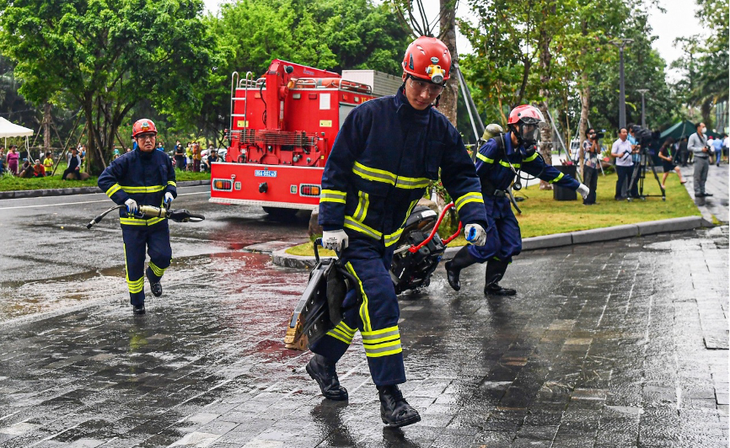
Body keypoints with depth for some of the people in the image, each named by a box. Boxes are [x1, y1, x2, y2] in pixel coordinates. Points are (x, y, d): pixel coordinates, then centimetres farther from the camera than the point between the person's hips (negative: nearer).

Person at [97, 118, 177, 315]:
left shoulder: (163, 159, 4)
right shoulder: (126, 161, -10)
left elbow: (171, 178, 22)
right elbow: (104, 180, -14)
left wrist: (170, 192, 0)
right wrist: (124, 199, -23)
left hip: (158, 219, 3)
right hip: (132, 221, -3)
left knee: (163, 256, -7)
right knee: (134, 263, 2)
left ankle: (153, 276, 30)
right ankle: (137, 302, 21)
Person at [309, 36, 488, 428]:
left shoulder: (441, 130, -2)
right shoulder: (369, 115, -16)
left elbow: (462, 177, 4)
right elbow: (336, 170, -12)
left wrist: (474, 219, -13)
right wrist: (332, 224, -15)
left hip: (388, 234, 6)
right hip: (354, 229, -6)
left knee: (362, 301, 15)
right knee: (380, 299, -18)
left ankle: (323, 361, 37)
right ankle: (390, 396, -15)